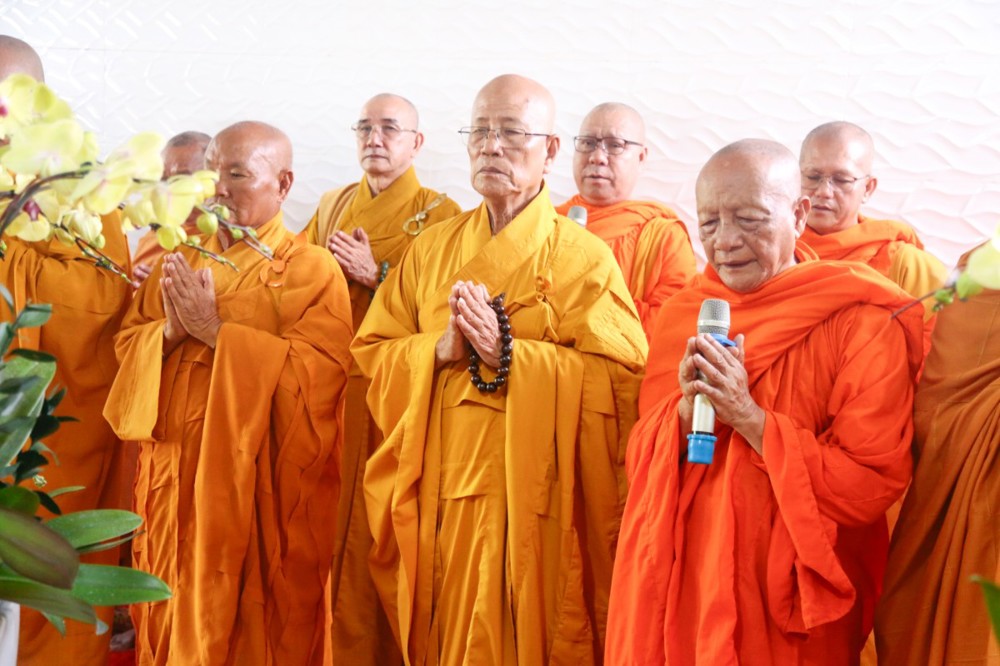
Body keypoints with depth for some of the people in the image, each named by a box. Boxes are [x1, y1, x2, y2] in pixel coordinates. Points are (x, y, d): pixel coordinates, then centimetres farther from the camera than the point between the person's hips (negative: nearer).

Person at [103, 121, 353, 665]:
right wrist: (170, 332, -11)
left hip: (259, 488, -5)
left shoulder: (311, 269, -6)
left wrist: (216, 331, -18)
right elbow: (127, 344, 10)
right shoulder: (179, 263, 12)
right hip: (175, 481, 5)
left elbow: (318, 370, -19)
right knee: (175, 620, 13)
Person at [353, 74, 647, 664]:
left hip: (532, 498, -4)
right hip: (439, 496, 4)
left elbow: (621, 377, -13)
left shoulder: (584, 257, -3)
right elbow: (373, 352, 7)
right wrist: (442, 349, -12)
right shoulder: (432, 249, 11)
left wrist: (507, 351, -19)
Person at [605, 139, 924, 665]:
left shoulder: (861, 323, -12)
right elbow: (639, 458, 4)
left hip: (783, 600, -4)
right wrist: (686, 410, -16)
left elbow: (873, 484, -17)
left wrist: (749, 418, -22)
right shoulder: (682, 313, 4)